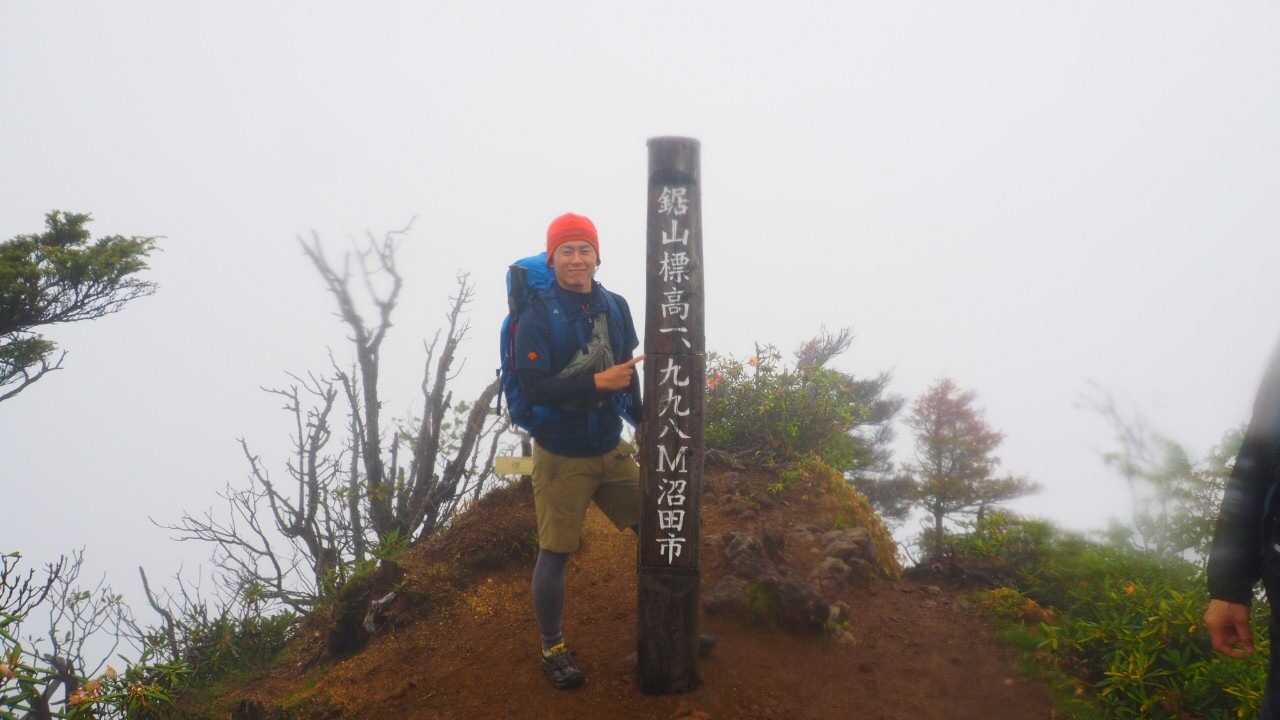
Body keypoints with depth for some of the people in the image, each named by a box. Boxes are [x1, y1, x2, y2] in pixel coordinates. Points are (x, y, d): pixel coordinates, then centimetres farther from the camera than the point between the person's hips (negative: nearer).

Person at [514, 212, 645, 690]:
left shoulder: (615, 307, -1)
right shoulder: (537, 317, -16)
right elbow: (532, 387, -23)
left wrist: (640, 422, 14)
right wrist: (596, 382, -28)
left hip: (612, 449, 5)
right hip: (561, 456, -5)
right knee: (554, 555, 4)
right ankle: (553, 651, 24)